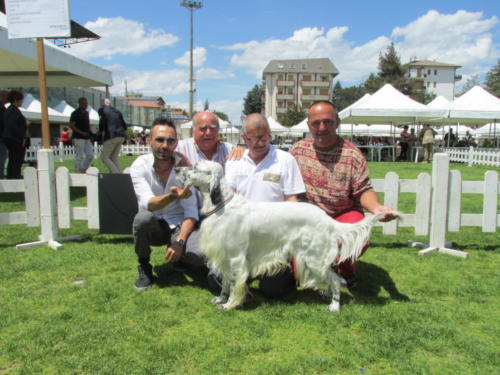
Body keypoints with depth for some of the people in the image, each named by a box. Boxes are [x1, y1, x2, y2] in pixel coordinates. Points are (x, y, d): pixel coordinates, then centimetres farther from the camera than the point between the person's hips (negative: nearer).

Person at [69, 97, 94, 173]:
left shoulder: (86, 113, 15)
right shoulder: (75, 113, -7)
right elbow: (71, 125, -12)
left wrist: (91, 133, 8)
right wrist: (81, 132, -20)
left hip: (86, 138, 7)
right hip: (78, 138, -7)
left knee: (90, 155, 3)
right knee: (79, 156, -4)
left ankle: (83, 170, 15)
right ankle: (79, 171, 2)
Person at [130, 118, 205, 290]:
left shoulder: (183, 166, -10)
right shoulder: (139, 166, -12)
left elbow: (191, 211, -12)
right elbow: (148, 204, -27)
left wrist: (179, 241, -25)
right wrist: (172, 196, -47)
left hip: (179, 226, 0)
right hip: (154, 227, 1)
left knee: (200, 255, -30)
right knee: (143, 218, -36)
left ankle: (179, 258, 10)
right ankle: (144, 267, -6)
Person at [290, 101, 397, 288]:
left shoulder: (353, 155, -11)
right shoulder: (298, 149, -1)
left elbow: (363, 191, -9)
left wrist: (376, 207, -29)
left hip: (344, 213, -2)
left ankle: (345, 269, 9)